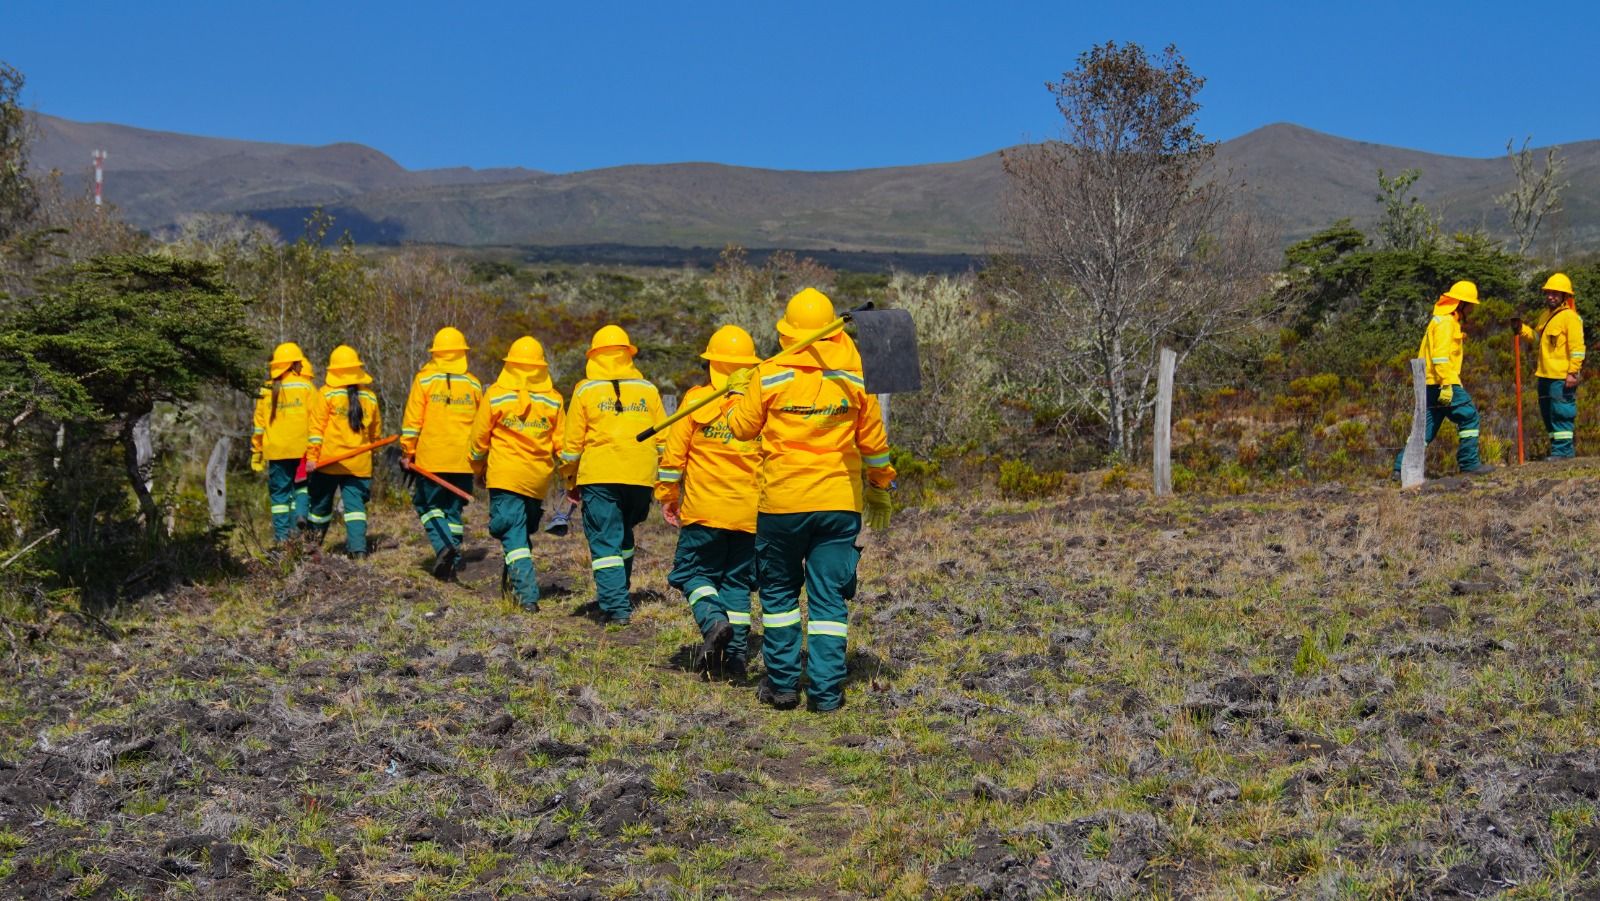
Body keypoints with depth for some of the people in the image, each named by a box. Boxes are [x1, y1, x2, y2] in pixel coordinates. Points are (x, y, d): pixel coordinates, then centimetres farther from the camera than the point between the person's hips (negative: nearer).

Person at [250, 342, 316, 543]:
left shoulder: (266, 391, 6)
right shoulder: (306, 387, 0)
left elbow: (259, 424, 8)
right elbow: (315, 420, -4)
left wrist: (256, 452, 13)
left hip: (275, 451, 2)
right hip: (302, 449, -2)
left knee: (279, 492, 8)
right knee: (302, 485, 14)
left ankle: (282, 536, 5)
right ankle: (300, 512, -13)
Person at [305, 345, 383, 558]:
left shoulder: (327, 394, -3)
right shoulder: (370, 398, 6)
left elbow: (317, 428, -7)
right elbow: (376, 432, 15)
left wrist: (312, 456, -5)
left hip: (329, 461, -2)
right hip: (359, 464, 2)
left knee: (321, 503, 13)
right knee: (355, 504, -1)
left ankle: (313, 544, 27)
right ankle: (358, 547, -15)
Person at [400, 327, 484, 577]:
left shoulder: (424, 380, -2)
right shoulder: (474, 384, 6)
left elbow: (412, 421, -5)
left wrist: (407, 452, 3)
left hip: (431, 458, -3)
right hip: (463, 460, 3)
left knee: (427, 505, 10)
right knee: (454, 509, 12)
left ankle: (443, 545, -14)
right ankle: (452, 562, 10)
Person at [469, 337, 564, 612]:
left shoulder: (495, 396, -4)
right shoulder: (553, 400, 1)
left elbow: (479, 438, 3)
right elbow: (561, 444, 2)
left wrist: (478, 469, 19)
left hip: (504, 475, -3)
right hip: (538, 479, 3)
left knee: (513, 535, -4)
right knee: (523, 531, 20)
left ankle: (528, 595, -15)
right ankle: (515, 581, 28)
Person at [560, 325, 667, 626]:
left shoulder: (585, 390, 0)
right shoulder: (648, 390, 8)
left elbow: (572, 442, 2)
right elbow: (663, 439, 10)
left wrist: (571, 480, 14)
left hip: (599, 476, -3)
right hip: (640, 477, 3)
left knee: (605, 541, 0)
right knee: (624, 535, 22)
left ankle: (616, 606, -8)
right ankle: (620, 594, 29)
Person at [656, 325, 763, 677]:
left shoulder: (696, 400, -3)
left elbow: (674, 453, -2)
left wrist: (667, 495, 8)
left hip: (704, 509, -2)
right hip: (750, 512, 3)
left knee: (696, 572, 10)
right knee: (737, 579, 12)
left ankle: (713, 620, -18)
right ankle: (735, 654, 9)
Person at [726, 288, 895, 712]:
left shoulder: (768, 377, -5)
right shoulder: (855, 379, 1)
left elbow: (741, 428, 7)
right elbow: (873, 442, 7)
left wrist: (738, 391, 25)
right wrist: (880, 488, 21)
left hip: (781, 502, -1)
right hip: (840, 502, 1)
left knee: (779, 592, 14)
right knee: (830, 597, 6)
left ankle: (782, 684, 16)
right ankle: (826, 690, 4)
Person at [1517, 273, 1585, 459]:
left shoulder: (1570, 317, -10)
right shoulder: (1546, 315, 16)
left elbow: (1577, 347, -14)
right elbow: (1536, 336, 25)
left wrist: (1573, 372, -20)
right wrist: (1521, 329, 6)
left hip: (1562, 377, -9)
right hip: (1545, 375, 9)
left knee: (1561, 413, -10)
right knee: (1548, 414, 13)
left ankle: (1563, 451, -8)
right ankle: (1558, 450, 21)